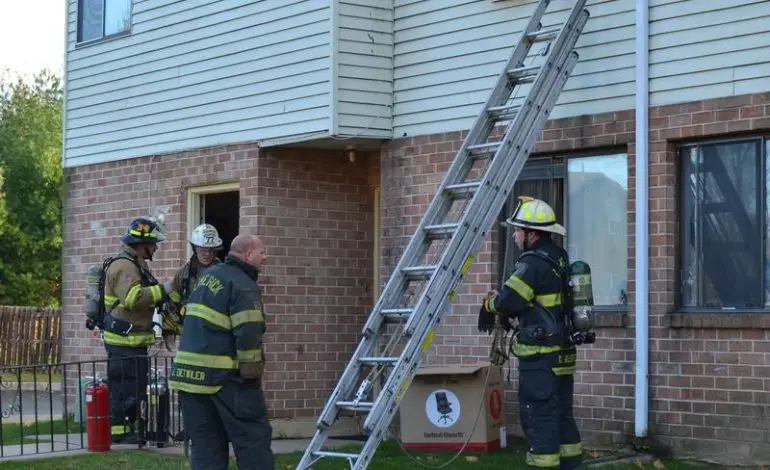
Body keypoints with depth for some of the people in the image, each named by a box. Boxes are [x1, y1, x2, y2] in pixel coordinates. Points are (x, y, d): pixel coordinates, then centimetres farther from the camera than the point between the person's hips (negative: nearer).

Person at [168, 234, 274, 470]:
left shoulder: (208, 275, 16)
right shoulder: (244, 287, -11)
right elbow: (248, 335, -20)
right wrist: (253, 373, -15)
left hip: (188, 370, 8)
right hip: (225, 377, -8)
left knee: (205, 442, 9)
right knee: (253, 437, -2)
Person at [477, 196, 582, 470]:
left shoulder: (534, 262, -18)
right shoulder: (558, 258, 12)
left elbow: (508, 301, -23)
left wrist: (490, 303, -1)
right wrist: (503, 313, 8)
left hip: (540, 357, -9)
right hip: (562, 354, 9)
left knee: (539, 418, -5)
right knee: (562, 415, 14)